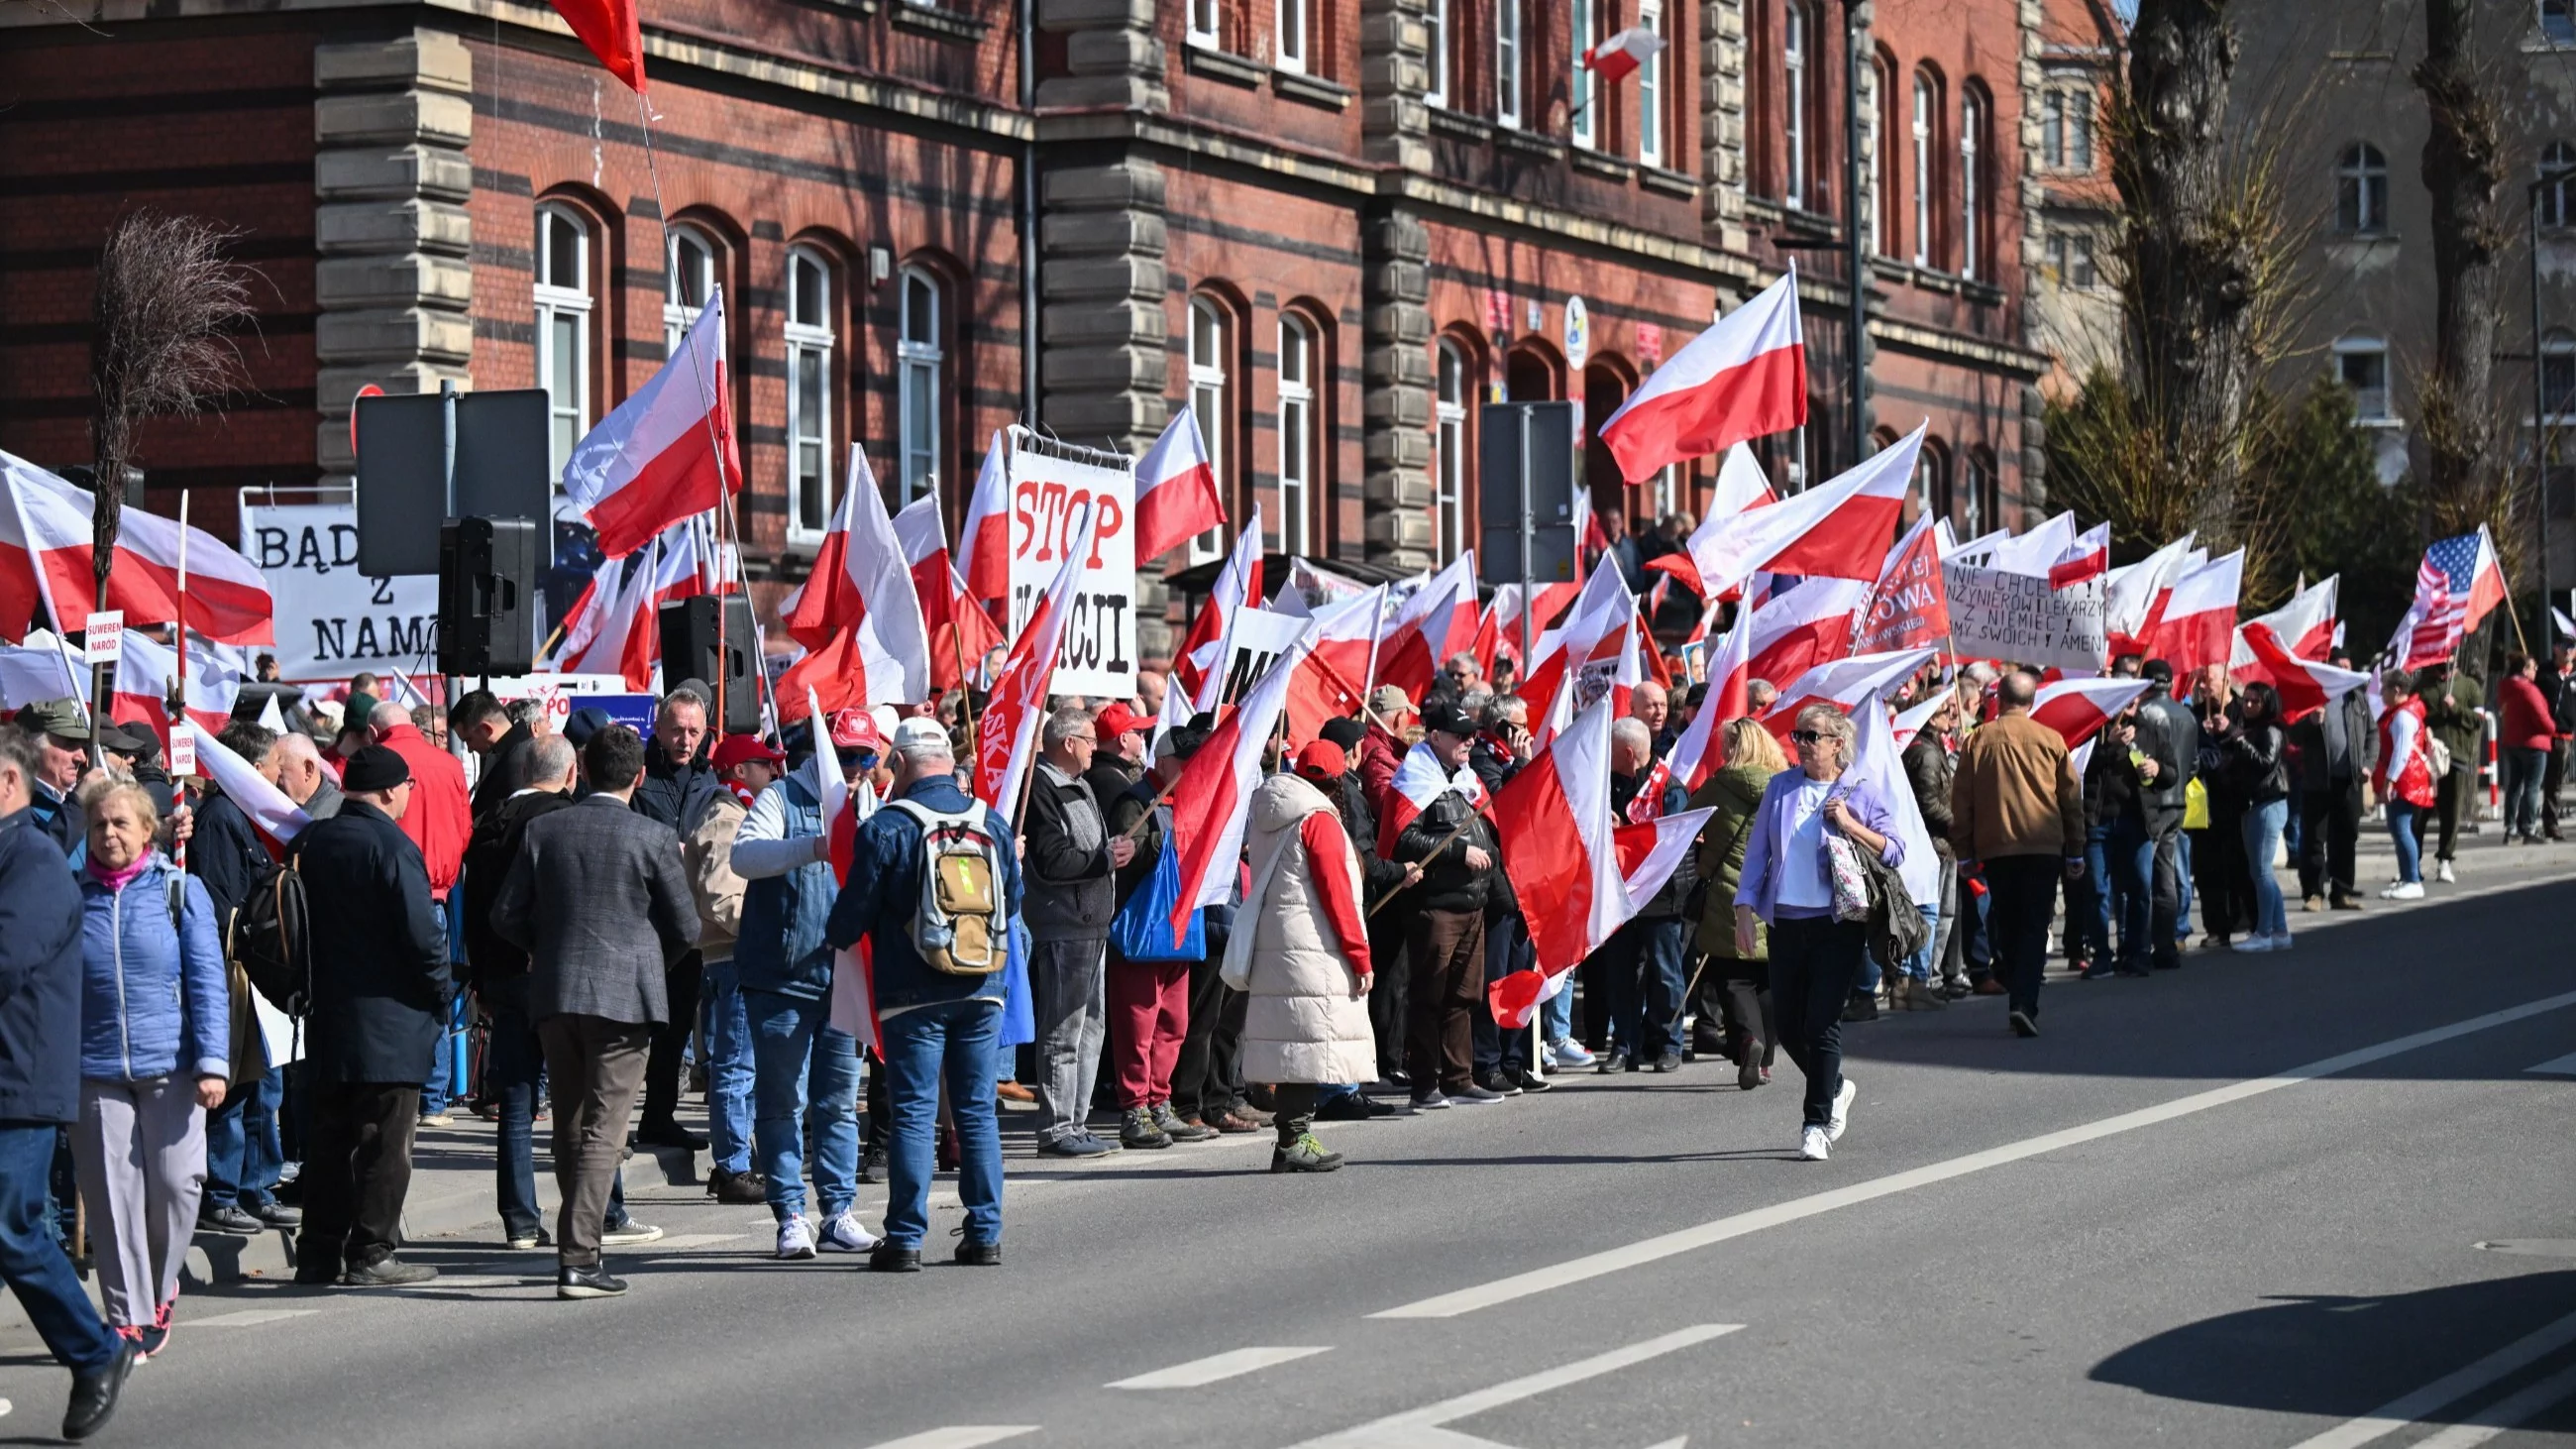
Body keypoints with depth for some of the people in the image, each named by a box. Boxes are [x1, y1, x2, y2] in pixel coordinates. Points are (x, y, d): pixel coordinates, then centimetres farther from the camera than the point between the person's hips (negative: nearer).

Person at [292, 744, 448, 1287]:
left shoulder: (313, 841, 6)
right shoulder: (391, 846, -15)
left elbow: (302, 923, 12)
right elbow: (422, 934, -18)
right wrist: (441, 997, -4)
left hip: (328, 1016, 7)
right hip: (389, 1019, -7)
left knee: (329, 1138, 12)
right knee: (384, 1141, -1)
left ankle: (319, 1252, 14)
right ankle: (371, 1253, 0)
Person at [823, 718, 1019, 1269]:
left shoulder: (886, 827, -10)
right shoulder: (992, 822, 4)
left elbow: (855, 909, -6)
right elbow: (1013, 902, 14)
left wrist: (834, 940, 15)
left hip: (912, 995, -4)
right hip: (981, 993, 4)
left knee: (913, 1113, -1)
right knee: (977, 1110, 10)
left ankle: (905, 1239, -2)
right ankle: (985, 1234, 11)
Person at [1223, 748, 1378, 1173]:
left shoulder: (1263, 818, 15)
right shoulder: (1319, 820, -10)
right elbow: (1336, 892, -13)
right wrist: (1360, 957, -9)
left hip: (1271, 947, 8)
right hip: (1312, 951, -8)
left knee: (1292, 1043, 11)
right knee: (1313, 1043, -7)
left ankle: (1292, 1137, 12)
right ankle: (1295, 1141, -10)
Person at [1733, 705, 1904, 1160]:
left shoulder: (1859, 794, 1)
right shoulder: (1780, 788, 9)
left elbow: (1894, 852, 0)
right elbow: (1757, 851, 10)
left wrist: (1850, 825, -13)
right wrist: (1745, 909, 2)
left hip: (1838, 924, -4)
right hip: (1785, 922, 4)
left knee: (1822, 1023, -7)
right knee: (1787, 1023, 7)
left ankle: (1817, 1123, 2)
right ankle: (1834, 1088, 34)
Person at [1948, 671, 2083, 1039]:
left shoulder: (1978, 740, 0)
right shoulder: (2051, 740, 0)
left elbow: (1961, 801, 4)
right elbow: (2072, 798, 5)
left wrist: (1963, 850, 13)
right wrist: (2075, 851, 13)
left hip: (1994, 847, 1)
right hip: (2043, 847, -1)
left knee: (2006, 926, 13)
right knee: (2034, 926, -2)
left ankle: (2019, 997, 17)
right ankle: (2024, 1003, -16)